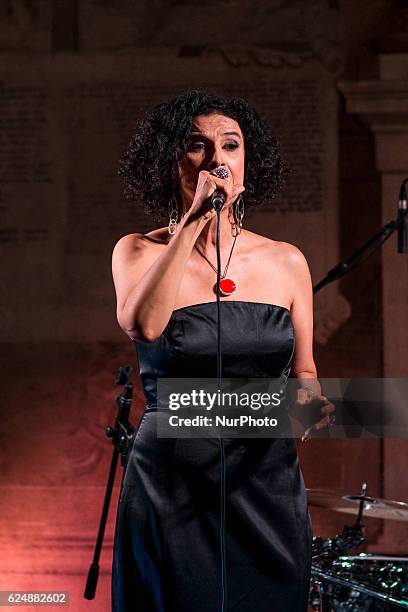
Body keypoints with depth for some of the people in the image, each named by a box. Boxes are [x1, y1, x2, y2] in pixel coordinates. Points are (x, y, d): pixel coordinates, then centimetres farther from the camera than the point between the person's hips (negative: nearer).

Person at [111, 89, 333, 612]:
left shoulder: (285, 263, 6)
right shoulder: (139, 253, -1)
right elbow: (143, 325, -22)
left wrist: (307, 397, -7)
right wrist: (193, 221, -19)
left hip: (268, 486, 2)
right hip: (171, 487, -2)